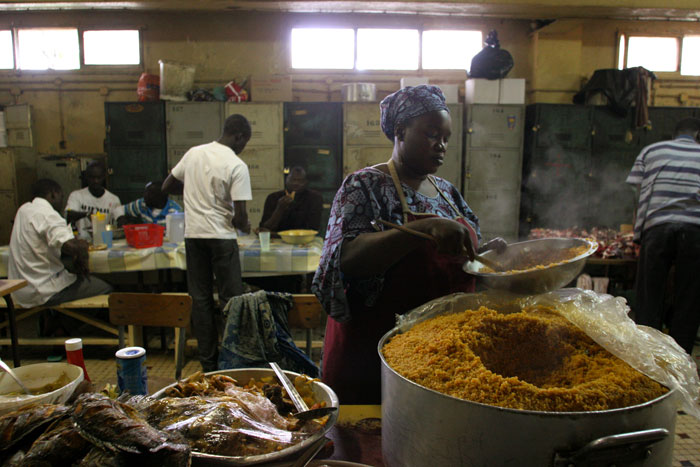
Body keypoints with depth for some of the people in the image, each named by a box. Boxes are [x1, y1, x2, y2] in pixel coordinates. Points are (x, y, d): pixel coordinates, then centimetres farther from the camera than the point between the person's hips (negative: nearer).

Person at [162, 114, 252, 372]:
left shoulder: (193, 153, 6)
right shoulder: (237, 166, -10)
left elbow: (167, 186, 15)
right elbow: (239, 215, -14)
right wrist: (245, 227, 8)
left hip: (193, 234, 5)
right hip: (221, 236, -5)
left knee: (201, 299, 10)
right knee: (231, 299, 5)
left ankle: (208, 362, 18)